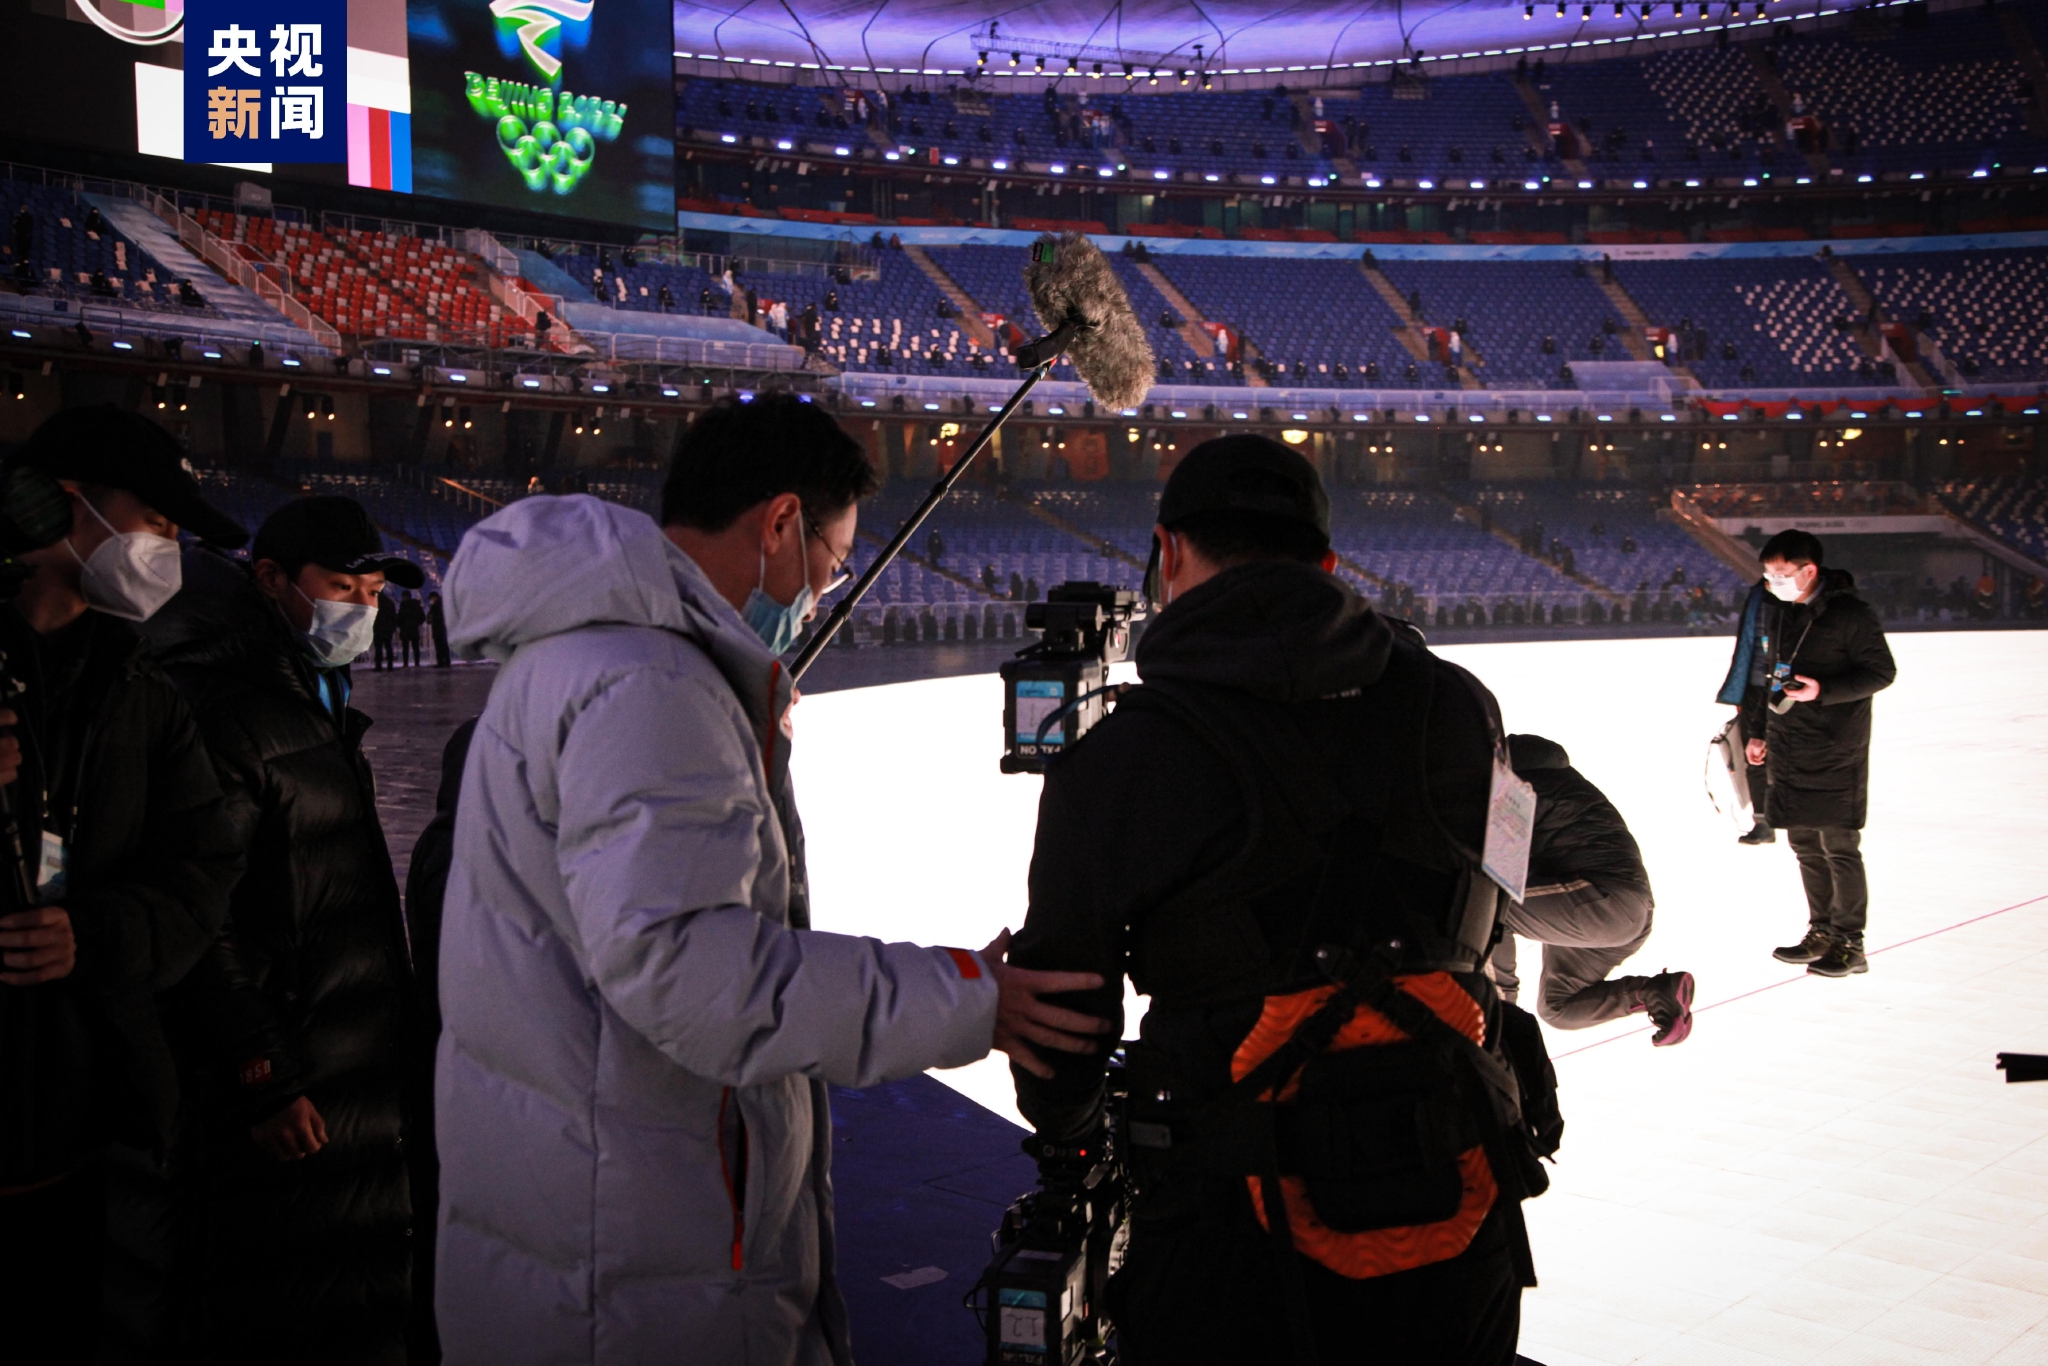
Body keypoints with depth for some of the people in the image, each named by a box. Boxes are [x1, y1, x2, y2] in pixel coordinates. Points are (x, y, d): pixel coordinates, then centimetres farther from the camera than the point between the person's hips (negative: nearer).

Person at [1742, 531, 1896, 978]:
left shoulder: (1851, 614, -11)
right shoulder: (1775, 610, 9)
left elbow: (1881, 671, -9)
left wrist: (1824, 691, -21)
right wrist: (1756, 732, 17)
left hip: (1836, 751, -7)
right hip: (1786, 749, 7)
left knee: (1838, 846, -4)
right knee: (1804, 844, 11)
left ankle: (1849, 944, 6)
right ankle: (1821, 932, 23)